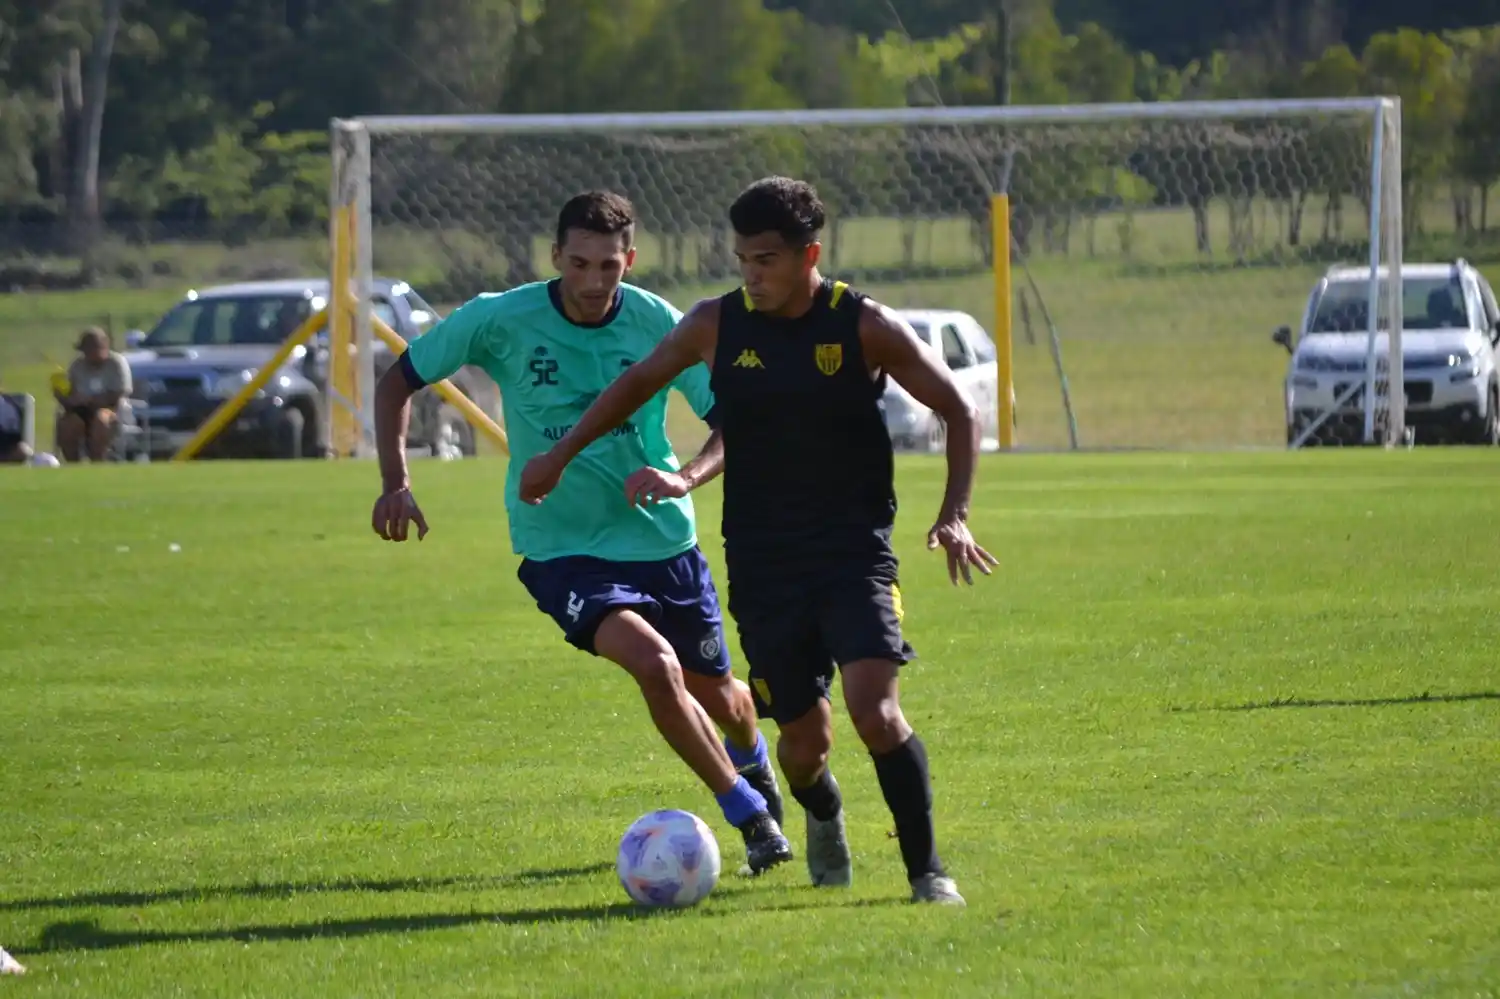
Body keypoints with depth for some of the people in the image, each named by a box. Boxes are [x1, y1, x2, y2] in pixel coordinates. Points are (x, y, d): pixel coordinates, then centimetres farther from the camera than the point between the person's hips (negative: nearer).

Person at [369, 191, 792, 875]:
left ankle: (753, 765, 53)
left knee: (717, 695, 14)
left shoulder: (660, 326, -9)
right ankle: (751, 817, -13)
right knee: (654, 663, -27)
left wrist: (687, 477, -24)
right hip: (561, 549, -2)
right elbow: (399, 381, 0)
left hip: (663, 539, 2)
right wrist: (396, 483, -12)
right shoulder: (502, 321, -12)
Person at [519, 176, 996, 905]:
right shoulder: (717, 325, 0)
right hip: (762, 566, 2)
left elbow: (959, 412, 1)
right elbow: (638, 383, 19)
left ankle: (928, 872, -11)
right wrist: (561, 455, 22)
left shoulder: (865, 327, -6)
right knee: (804, 739, 2)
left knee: (875, 712, -22)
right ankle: (823, 820, 38)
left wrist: (954, 513, -10)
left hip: (855, 556, -2)